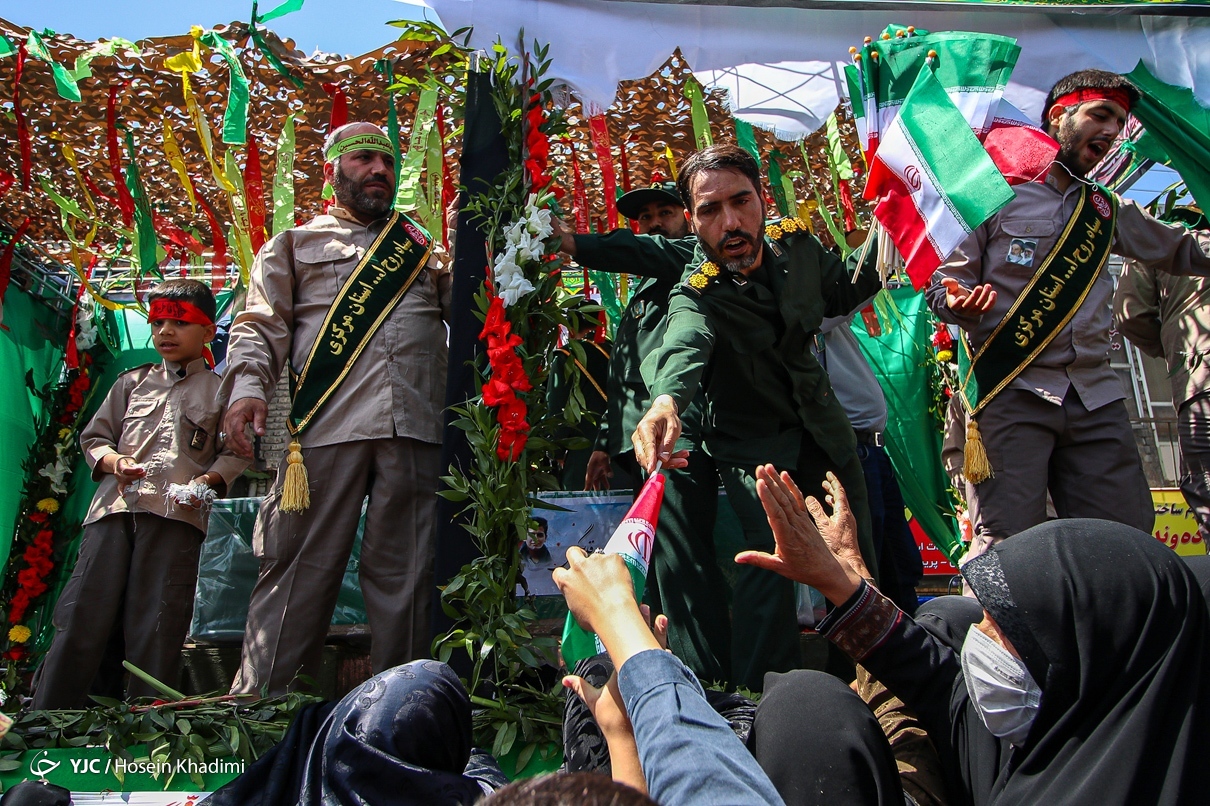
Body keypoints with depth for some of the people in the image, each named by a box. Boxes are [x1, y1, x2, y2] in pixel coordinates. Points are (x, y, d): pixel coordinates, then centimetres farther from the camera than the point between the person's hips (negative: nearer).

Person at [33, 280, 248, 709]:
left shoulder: (220, 391, 14)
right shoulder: (132, 382, 24)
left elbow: (235, 452, 8)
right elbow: (93, 435, 22)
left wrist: (207, 481, -11)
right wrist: (113, 461, 0)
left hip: (177, 513, -3)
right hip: (114, 508, 3)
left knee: (157, 624, -5)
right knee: (81, 613, -3)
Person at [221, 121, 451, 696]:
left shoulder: (424, 249, 27)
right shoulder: (296, 244, 21)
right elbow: (260, 325, 10)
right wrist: (248, 386, -9)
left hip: (414, 429, 2)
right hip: (327, 427, -2)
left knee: (404, 572, 1)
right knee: (300, 568, -4)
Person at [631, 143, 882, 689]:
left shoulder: (796, 245, -11)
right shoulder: (697, 295, -27)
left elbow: (843, 295, 9)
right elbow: (684, 343, -51)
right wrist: (666, 399, -73)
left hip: (822, 429, 5)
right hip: (756, 446, -5)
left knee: (858, 558, 14)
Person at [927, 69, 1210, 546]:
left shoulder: (1108, 210, 21)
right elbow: (943, 284, 2)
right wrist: (958, 305, -21)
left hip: (1096, 398, 6)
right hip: (1013, 394, -5)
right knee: (1011, 546, -13)